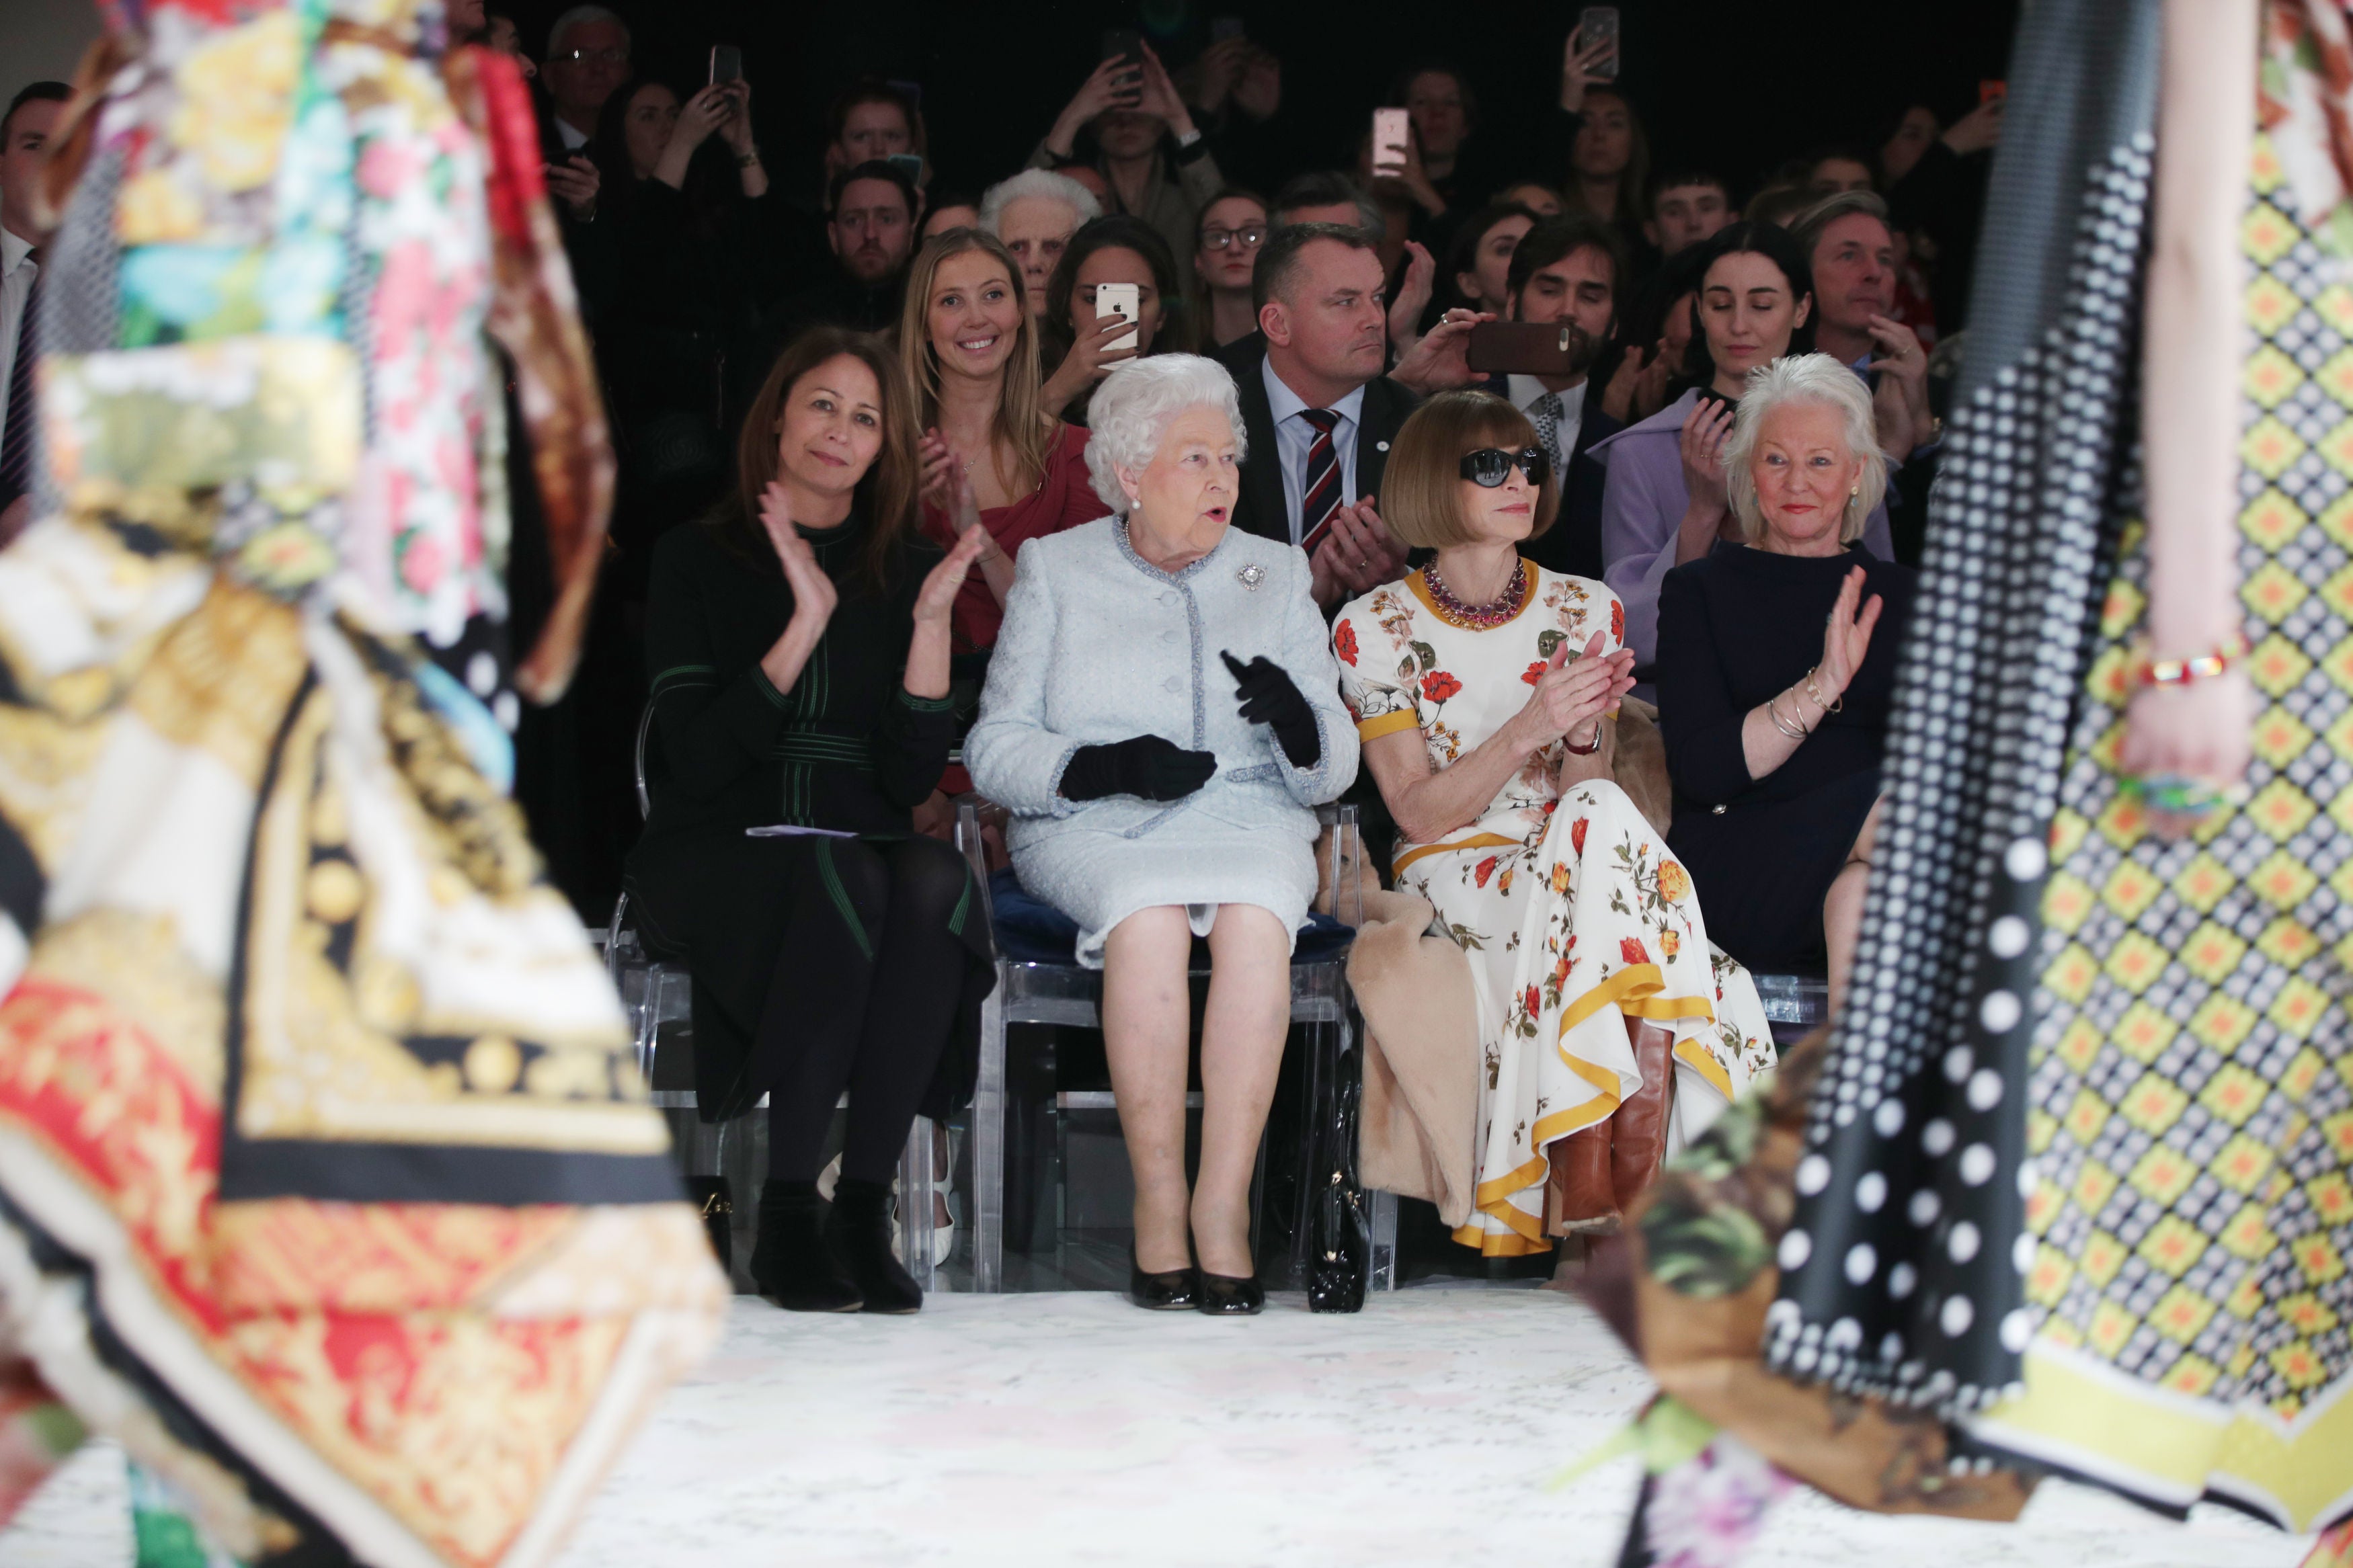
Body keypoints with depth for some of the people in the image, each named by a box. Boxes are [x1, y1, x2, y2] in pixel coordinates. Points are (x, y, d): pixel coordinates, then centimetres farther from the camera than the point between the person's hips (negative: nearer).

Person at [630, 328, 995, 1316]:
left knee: (936, 882, -33)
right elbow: (698, 761, -9)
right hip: (715, 856, -3)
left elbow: (914, 776, 1)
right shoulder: (698, 560, 5)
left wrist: (931, 623, -10)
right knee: (843, 879, -36)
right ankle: (786, 1218, -31)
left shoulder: (908, 571, 13)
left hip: (862, 853, 3)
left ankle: (863, 1207, -30)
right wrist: (808, 623, -16)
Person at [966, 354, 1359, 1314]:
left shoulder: (1276, 572, 18)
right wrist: (1104, 765, -15)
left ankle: (1222, 1207, -34)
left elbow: (1334, 770, 12)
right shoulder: (1057, 569, 12)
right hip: (1094, 835, -1)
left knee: (1254, 916, -34)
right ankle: (1158, 1204, -31)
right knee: (1148, 914, -36)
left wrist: (1298, 722, -12)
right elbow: (994, 748, 4)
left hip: (1249, 818, 1)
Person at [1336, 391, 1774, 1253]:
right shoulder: (1374, 626, 0)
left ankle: (1591, 1183, -34)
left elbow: (1585, 790, 4)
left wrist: (1585, 736, -19)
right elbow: (1419, 811, -6)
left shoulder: (1585, 610, 9)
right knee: (1597, 824, -33)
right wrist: (1528, 730, -21)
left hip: (1569, 868, 3)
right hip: (1454, 876, -3)